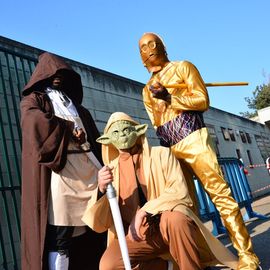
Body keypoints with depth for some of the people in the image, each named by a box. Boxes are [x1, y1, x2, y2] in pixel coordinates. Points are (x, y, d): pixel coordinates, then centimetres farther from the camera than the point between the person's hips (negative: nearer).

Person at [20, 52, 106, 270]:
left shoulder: (76, 107, 30)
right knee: (60, 237, -10)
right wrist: (68, 130, -4)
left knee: (96, 230, -1)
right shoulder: (34, 99, 15)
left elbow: (95, 138, 22)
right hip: (59, 171, -5)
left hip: (89, 168, 5)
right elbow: (35, 120, -10)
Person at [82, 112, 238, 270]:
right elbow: (99, 224, -1)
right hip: (137, 235, 3)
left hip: (171, 226, -2)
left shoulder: (161, 154, 1)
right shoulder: (110, 170, 5)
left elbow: (179, 191, -12)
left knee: (174, 218, -36)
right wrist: (102, 189, -20)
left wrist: (144, 212, -23)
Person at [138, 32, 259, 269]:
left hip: (194, 140, -4)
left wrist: (169, 97, -8)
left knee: (220, 193, -10)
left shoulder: (183, 67, 10)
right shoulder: (147, 90, 22)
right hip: (169, 150, 5)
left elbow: (203, 101, -2)